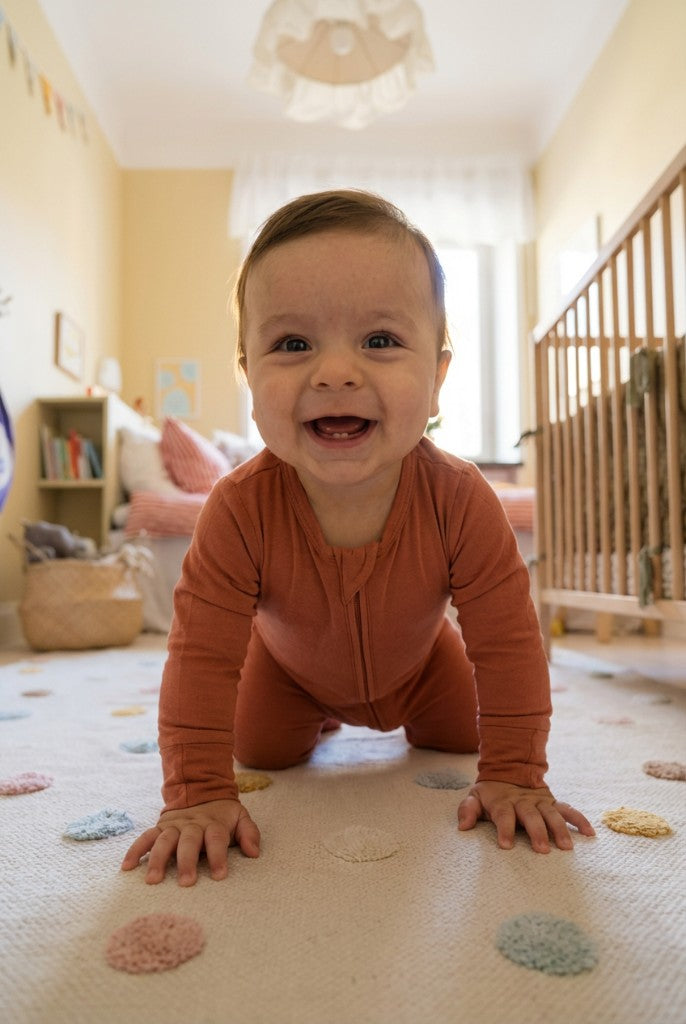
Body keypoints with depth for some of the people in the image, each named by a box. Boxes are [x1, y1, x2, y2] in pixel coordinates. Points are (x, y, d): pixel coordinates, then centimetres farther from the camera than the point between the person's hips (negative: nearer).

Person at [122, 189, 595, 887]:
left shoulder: (458, 500, -37)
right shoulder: (241, 510, -39)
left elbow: (506, 640, -28)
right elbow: (203, 653, -33)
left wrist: (514, 775, -27)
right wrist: (198, 795, -34)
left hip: (418, 661, 1)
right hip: (291, 665, 0)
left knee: (459, 744, 15)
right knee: (262, 754, 8)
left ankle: (416, 727, 51)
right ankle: (315, 723, 42)